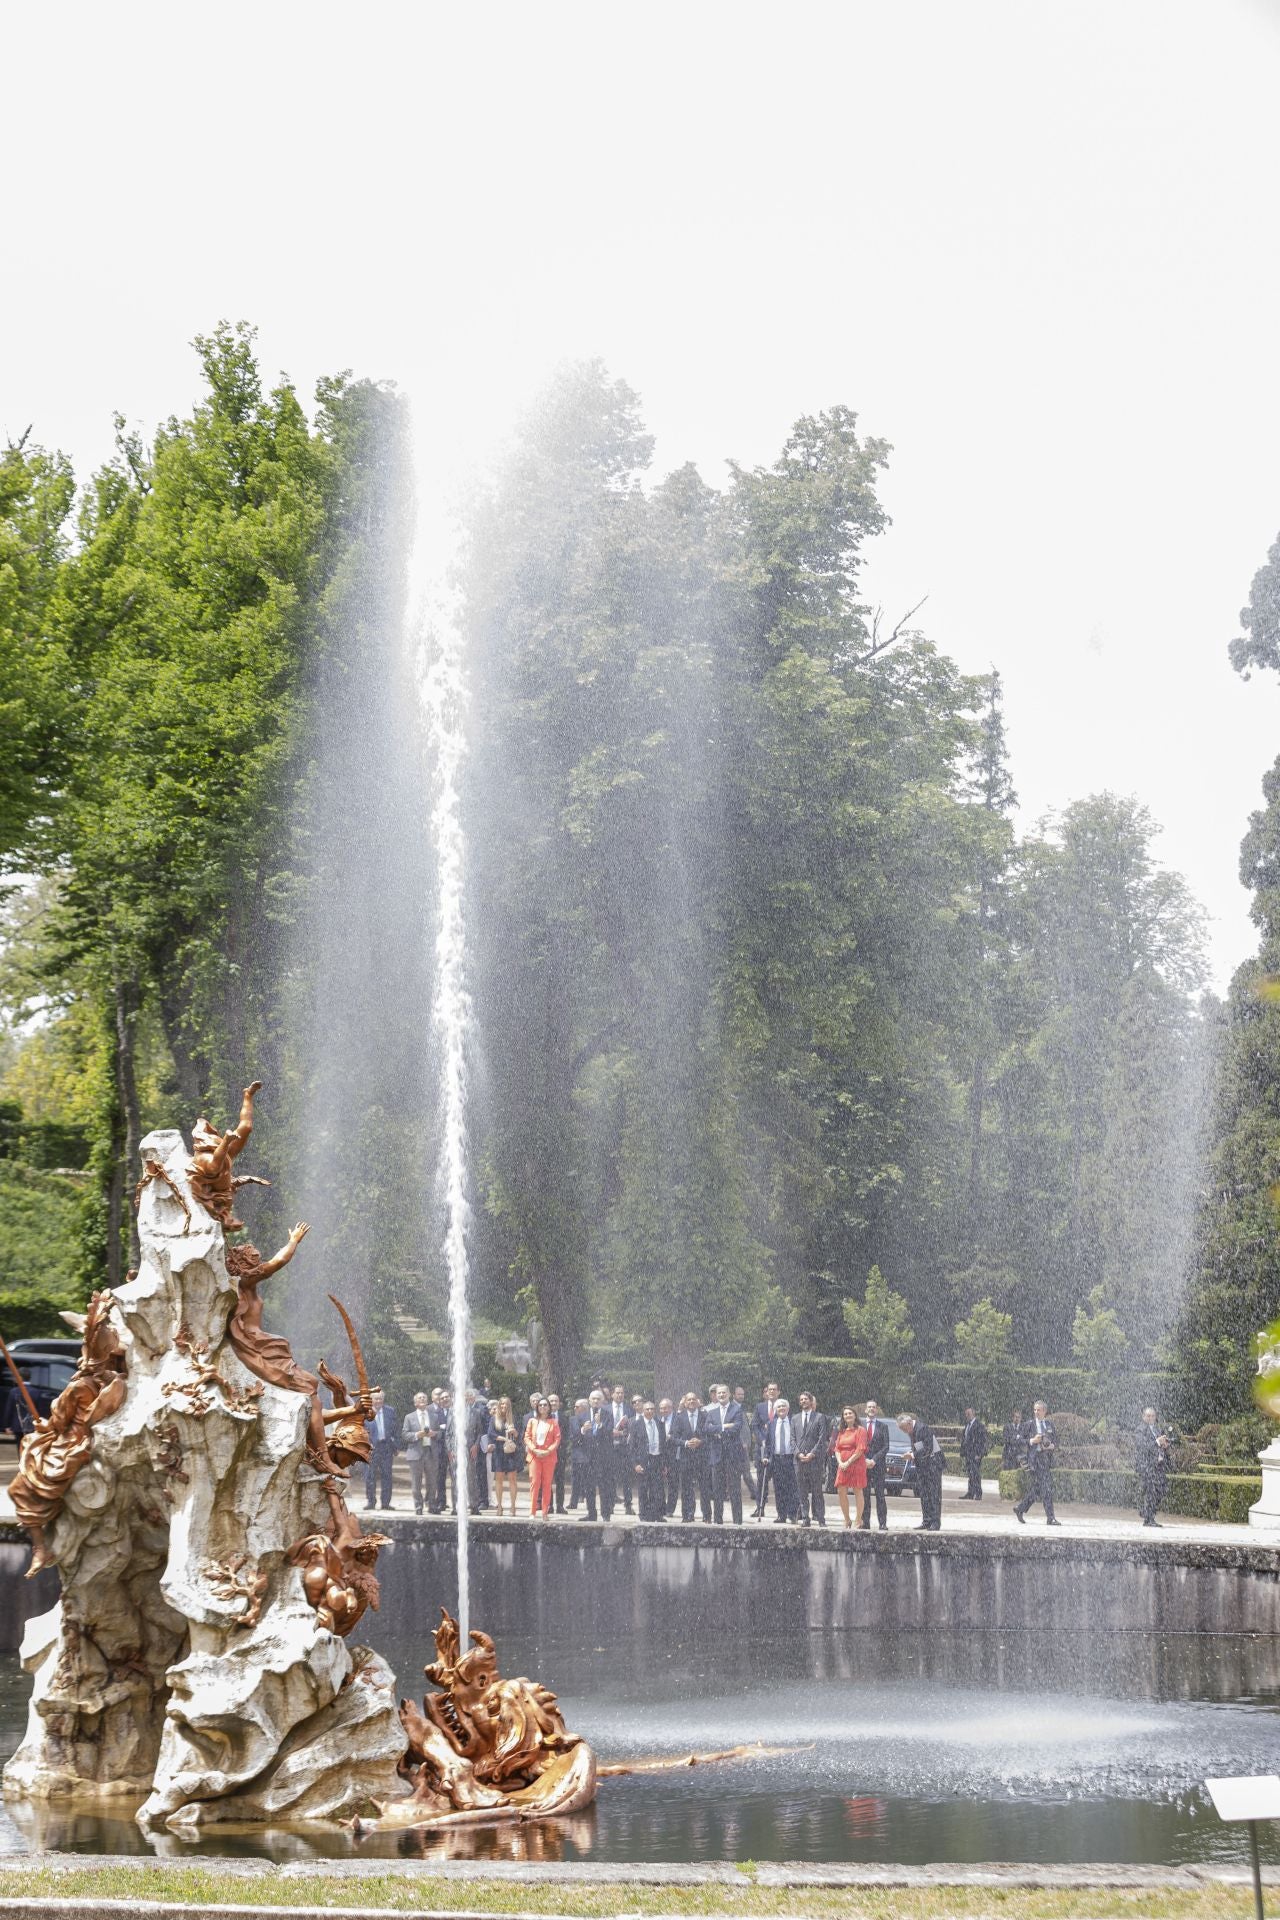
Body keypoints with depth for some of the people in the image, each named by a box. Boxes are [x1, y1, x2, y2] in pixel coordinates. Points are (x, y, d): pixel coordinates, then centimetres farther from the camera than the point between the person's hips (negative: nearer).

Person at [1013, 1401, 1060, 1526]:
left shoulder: (1049, 1424, 13)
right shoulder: (1029, 1424, 1)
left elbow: (1055, 1440, 17)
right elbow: (1022, 1440, 3)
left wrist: (1052, 1446, -4)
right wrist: (1032, 1441, -15)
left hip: (1047, 1458, 6)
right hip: (1035, 1458, -6)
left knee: (1037, 1489, 8)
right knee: (1046, 1488, -10)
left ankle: (1020, 1510, 22)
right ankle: (1050, 1518, -9)